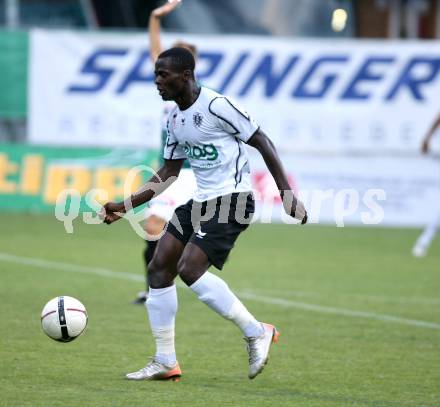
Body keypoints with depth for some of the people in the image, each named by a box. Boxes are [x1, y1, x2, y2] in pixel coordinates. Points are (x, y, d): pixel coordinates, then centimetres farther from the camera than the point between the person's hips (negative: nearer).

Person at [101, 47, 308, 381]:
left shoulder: (216, 106, -15)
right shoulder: (174, 119, 12)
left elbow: (262, 142, -11)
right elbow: (168, 174, 20)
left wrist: (287, 193, -14)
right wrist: (124, 207, 15)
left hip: (232, 201, -9)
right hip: (201, 202, 9)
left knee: (190, 269, -21)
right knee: (159, 268, 2)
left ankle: (256, 332, -9)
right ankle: (165, 362, 8)